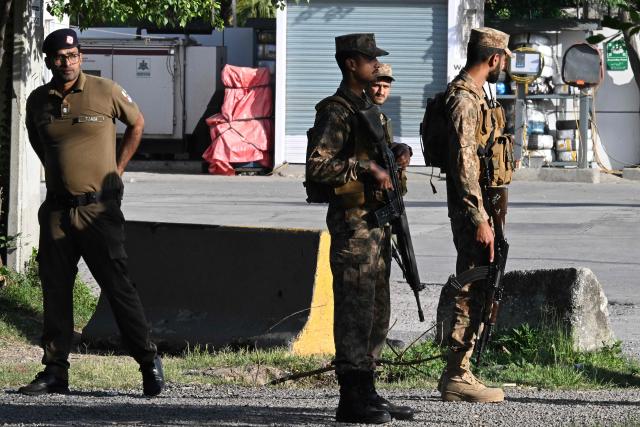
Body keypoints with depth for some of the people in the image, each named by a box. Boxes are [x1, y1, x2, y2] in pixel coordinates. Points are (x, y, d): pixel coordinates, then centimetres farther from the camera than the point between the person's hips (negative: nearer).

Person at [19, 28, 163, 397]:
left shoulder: (106, 92, -4)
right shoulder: (38, 101, 6)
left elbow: (137, 124, 12)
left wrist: (118, 169, 9)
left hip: (99, 207, -4)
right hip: (57, 210, 4)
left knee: (117, 286, -6)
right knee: (55, 290, 5)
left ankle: (149, 362, 2)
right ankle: (55, 370, 10)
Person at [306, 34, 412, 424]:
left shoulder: (367, 108, 17)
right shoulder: (336, 112, -13)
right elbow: (318, 167, -23)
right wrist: (367, 167, -21)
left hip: (377, 221, 10)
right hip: (353, 222, -10)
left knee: (377, 315, 12)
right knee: (355, 312, -7)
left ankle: (367, 393, 17)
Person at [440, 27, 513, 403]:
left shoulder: (475, 95, 17)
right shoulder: (464, 98, -16)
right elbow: (464, 163, -22)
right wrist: (479, 220, -23)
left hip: (479, 206, 10)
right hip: (472, 206, -10)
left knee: (477, 290, 13)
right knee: (473, 292, -8)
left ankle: (460, 372, 17)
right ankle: (457, 376, -5)